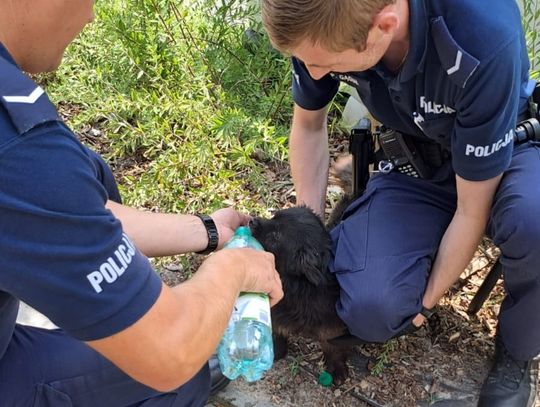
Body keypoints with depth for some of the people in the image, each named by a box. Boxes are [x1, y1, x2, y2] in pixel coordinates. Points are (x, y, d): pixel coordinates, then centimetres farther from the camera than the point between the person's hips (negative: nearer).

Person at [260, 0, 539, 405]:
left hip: (506, 151, -1)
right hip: (414, 161, 2)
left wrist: (426, 301, -13)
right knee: (372, 309, -25)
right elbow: (309, 125, -1)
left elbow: (472, 211, -24)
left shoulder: (484, 35, -36)